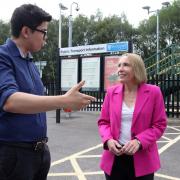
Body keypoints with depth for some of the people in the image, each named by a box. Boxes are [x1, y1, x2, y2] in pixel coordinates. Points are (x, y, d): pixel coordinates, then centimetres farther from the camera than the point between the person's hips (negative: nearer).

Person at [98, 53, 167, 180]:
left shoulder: (153, 92, -4)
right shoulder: (111, 92, 3)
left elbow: (160, 125, -4)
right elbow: (103, 122, 8)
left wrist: (139, 141, -18)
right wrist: (108, 139, -12)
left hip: (142, 160, -2)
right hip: (114, 158, 2)